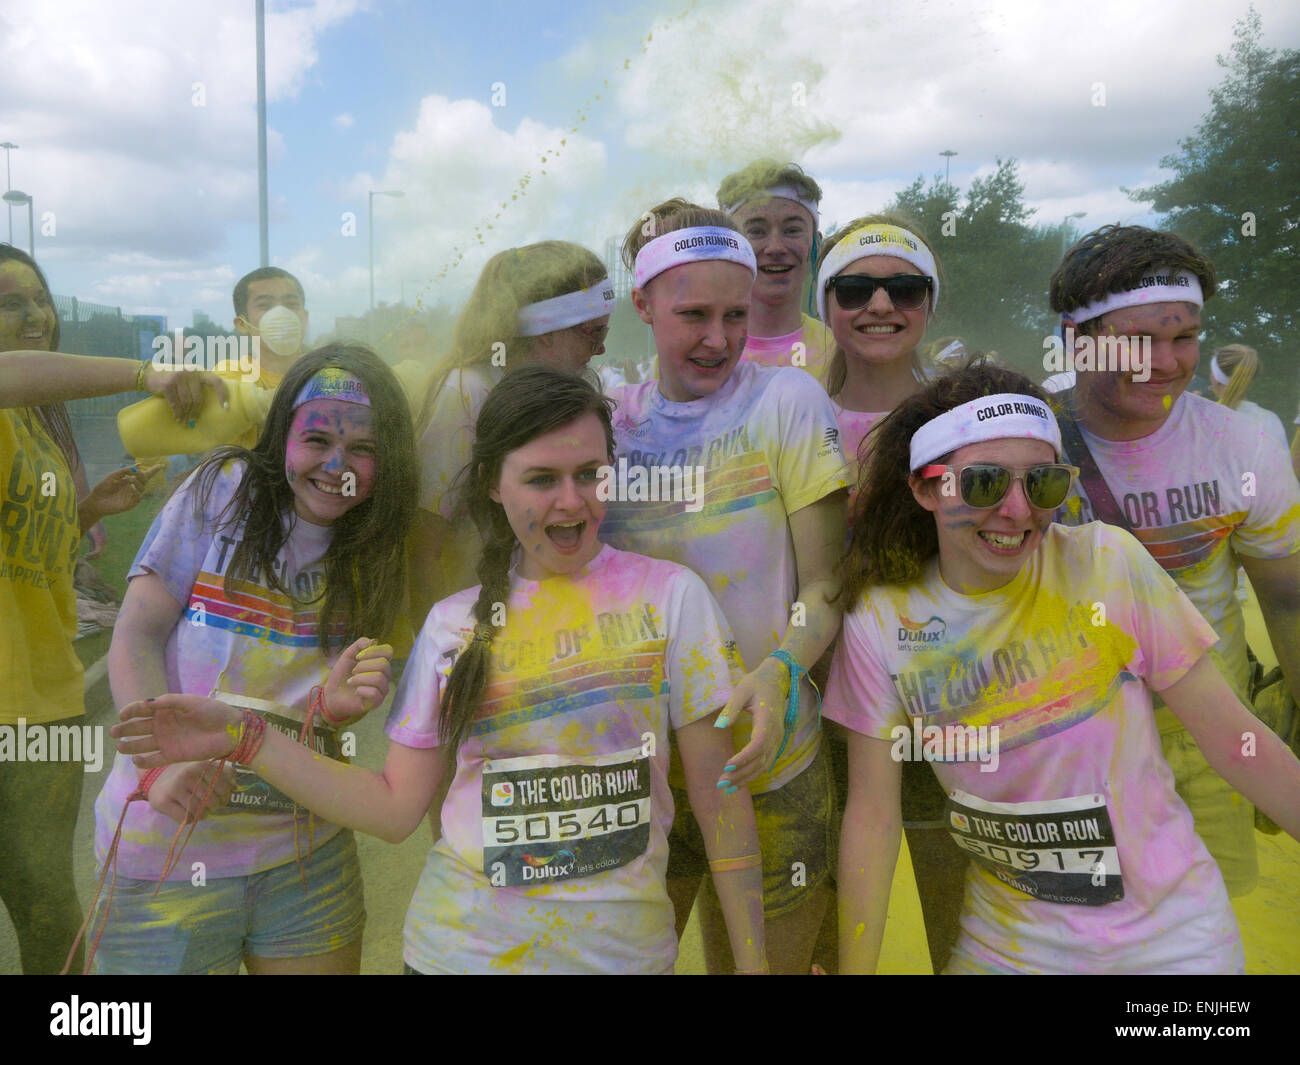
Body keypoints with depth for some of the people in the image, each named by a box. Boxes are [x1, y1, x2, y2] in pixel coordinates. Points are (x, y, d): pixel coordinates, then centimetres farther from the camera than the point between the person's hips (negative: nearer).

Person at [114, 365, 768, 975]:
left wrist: (751, 959, -5)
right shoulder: (454, 622, 2)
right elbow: (395, 809, 2)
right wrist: (242, 738, -4)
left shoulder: (670, 595, -5)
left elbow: (719, 792, -4)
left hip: (621, 946, -1)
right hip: (461, 942, 2)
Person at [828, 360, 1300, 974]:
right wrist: (854, 969, -8)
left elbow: (1231, 736, -10)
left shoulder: (1108, 564, -17)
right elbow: (872, 814, -9)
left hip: (1170, 934, 0)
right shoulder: (880, 622, -13)